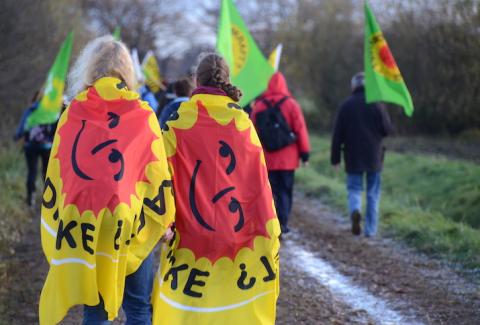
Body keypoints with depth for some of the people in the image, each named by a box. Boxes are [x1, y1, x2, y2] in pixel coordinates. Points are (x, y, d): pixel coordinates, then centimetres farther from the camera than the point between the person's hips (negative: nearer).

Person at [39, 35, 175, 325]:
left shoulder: (73, 114, 1)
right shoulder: (142, 114, -3)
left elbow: (56, 173, 3)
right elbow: (157, 172, -1)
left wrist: (59, 221, 12)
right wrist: (165, 219, 9)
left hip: (83, 224, 1)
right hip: (131, 224, -1)